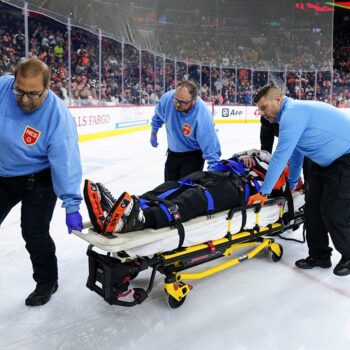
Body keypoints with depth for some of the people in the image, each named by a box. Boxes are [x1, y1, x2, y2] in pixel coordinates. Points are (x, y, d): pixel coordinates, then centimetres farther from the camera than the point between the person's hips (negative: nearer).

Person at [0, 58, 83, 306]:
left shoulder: (59, 117, -29)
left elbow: (65, 163, -30)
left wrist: (71, 206, -30)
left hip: (38, 181, -5)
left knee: (34, 233, -5)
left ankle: (47, 281, 23)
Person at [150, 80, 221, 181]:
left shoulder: (202, 116, -36)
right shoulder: (167, 98, -23)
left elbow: (210, 146, -34)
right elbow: (158, 115, 1)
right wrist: (153, 133, 14)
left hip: (193, 155, -5)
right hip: (173, 153, 5)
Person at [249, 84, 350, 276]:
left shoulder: (293, 113, -23)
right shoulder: (293, 113, 9)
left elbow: (280, 156, -24)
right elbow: (295, 154, 20)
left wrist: (264, 192, -17)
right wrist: (291, 184, 31)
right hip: (326, 161, 10)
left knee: (334, 212, -6)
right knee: (313, 206, 8)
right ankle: (319, 255, 21)